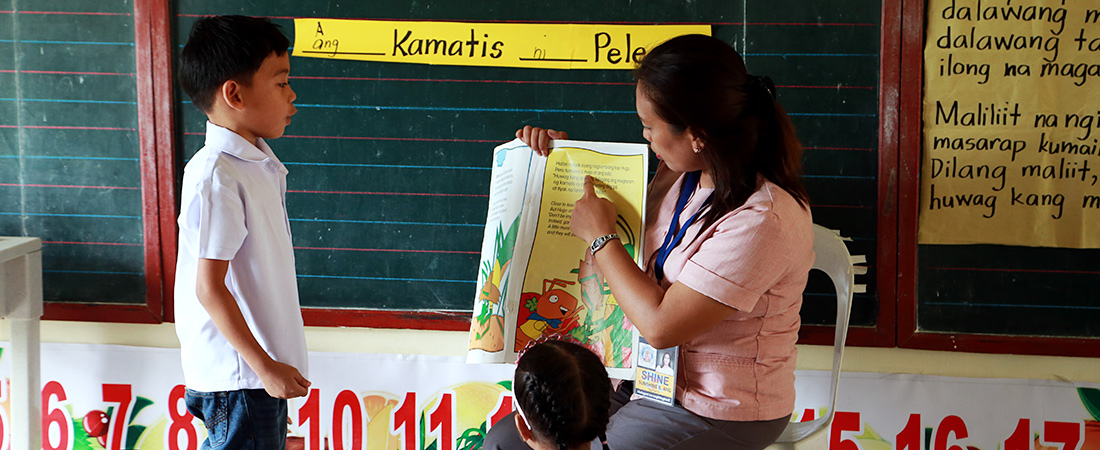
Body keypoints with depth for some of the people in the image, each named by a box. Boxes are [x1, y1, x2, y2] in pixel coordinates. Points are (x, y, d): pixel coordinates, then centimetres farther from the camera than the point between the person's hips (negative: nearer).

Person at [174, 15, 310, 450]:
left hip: (261, 369, 9)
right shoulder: (216, 175, -19)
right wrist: (266, 367, -20)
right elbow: (209, 288, -21)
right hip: (237, 377, -9)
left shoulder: (260, 165, 11)